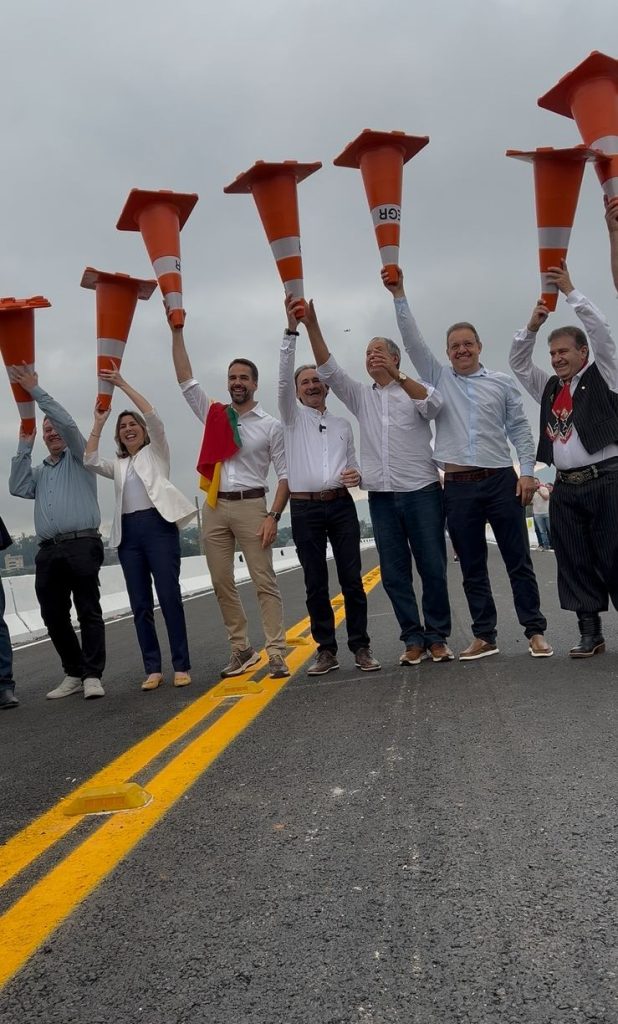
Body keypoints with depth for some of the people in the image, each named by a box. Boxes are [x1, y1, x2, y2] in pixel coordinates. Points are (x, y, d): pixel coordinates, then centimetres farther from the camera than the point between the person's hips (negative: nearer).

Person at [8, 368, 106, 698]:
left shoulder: (79, 458, 14)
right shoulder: (39, 471, 27)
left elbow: (67, 422, -1)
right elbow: (18, 488, 9)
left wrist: (35, 390, 1)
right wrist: (24, 447, 12)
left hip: (82, 546, -5)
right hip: (48, 551, 5)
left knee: (88, 611, -8)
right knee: (54, 616, 3)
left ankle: (92, 675, -8)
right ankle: (74, 673, 11)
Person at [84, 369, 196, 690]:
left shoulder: (156, 452, 15)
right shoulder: (118, 465, 25)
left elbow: (153, 417, 0)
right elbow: (90, 461, 7)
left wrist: (123, 384, 0)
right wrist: (98, 423, 8)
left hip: (158, 525, -5)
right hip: (129, 532, 5)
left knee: (169, 596, -9)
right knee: (140, 603, 2)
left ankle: (181, 666, -4)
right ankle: (153, 668, 6)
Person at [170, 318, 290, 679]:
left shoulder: (271, 425, 2)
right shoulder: (213, 414, 12)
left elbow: (285, 474, -1)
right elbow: (186, 380, 8)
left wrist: (273, 516, -12)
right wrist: (177, 332, 4)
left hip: (251, 505, -4)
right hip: (214, 507, 4)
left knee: (265, 581, -4)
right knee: (222, 583, 6)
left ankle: (277, 653, -3)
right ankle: (241, 648, 17)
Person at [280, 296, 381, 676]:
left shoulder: (343, 424, 16)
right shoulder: (293, 416, 8)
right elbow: (283, 377, -7)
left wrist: (357, 475, -6)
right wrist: (292, 330, -14)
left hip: (341, 505, 2)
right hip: (305, 509, -2)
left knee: (352, 580, 0)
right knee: (316, 584, 2)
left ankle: (361, 648, 7)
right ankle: (327, 651, 10)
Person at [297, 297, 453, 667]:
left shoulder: (414, 389, 7)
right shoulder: (360, 396, 15)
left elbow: (434, 405, -15)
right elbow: (329, 370, 3)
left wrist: (397, 376, -24)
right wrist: (311, 325, -7)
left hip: (422, 492, -3)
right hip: (381, 497, 3)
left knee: (433, 567, 0)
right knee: (394, 573, 3)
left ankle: (438, 637, 12)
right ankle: (414, 639, 12)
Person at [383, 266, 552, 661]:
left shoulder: (503, 383, 8)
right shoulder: (439, 378, 10)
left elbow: (520, 429, 7)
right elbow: (413, 341, 4)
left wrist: (527, 472, -3)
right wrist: (399, 295, -2)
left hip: (502, 481, -1)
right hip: (459, 486, 1)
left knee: (519, 561, 3)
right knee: (472, 568, 6)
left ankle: (535, 631, 12)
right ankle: (484, 636, 15)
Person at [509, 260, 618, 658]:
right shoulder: (548, 387, 18)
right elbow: (518, 362, 17)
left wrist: (570, 290, -3)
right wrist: (533, 325, 2)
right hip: (565, 488, 5)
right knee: (575, 562, 4)